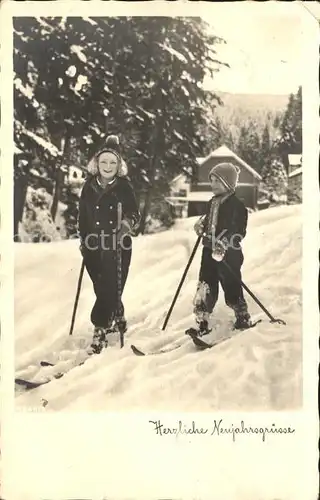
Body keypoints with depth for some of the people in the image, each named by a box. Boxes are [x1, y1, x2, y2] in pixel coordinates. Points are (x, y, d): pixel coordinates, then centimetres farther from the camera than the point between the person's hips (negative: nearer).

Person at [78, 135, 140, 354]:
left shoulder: (125, 187, -5)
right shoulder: (89, 186, 5)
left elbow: (135, 215, -5)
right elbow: (83, 217, 12)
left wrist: (128, 223, -26)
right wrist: (84, 241, 13)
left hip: (118, 246, -4)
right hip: (94, 246, 4)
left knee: (111, 288, -7)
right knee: (102, 288, 14)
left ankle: (101, 329, 2)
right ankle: (117, 318, 37)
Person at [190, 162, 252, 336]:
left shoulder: (236, 205, -10)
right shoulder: (212, 203, 14)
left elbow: (238, 232, -16)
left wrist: (224, 244, -27)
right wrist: (201, 226, 3)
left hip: (229, 254, -7)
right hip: (209, 251, 7)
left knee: (231, 288, 4)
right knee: (205, 288, 5)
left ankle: (243, 318, 24)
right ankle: (202, 323, 12)